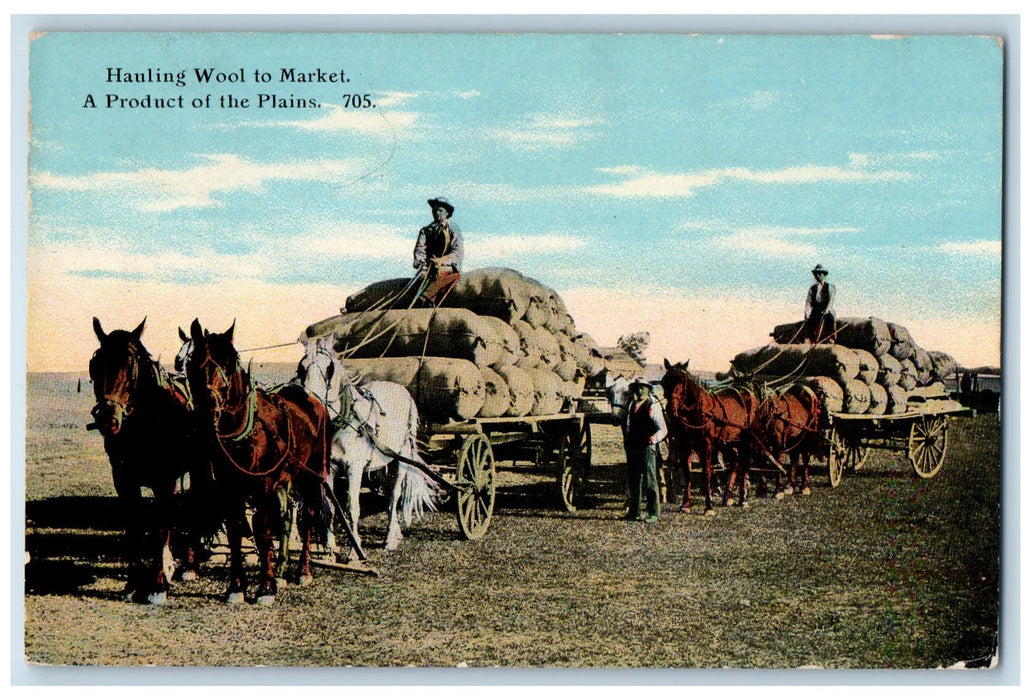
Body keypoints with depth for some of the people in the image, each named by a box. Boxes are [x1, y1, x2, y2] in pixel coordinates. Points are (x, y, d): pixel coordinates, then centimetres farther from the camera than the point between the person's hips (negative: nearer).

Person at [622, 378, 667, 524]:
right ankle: (634, 512, 22)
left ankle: (654, 513, 0)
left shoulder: (653, 406, -6)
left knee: (649, 481, -6)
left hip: (647, 447, -7)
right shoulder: (632, 405, 15)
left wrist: (655, 438, -29)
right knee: (633, 481, 12)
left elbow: (662, 429, -11)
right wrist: (626, 439, 15)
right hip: (632, 447, 7)